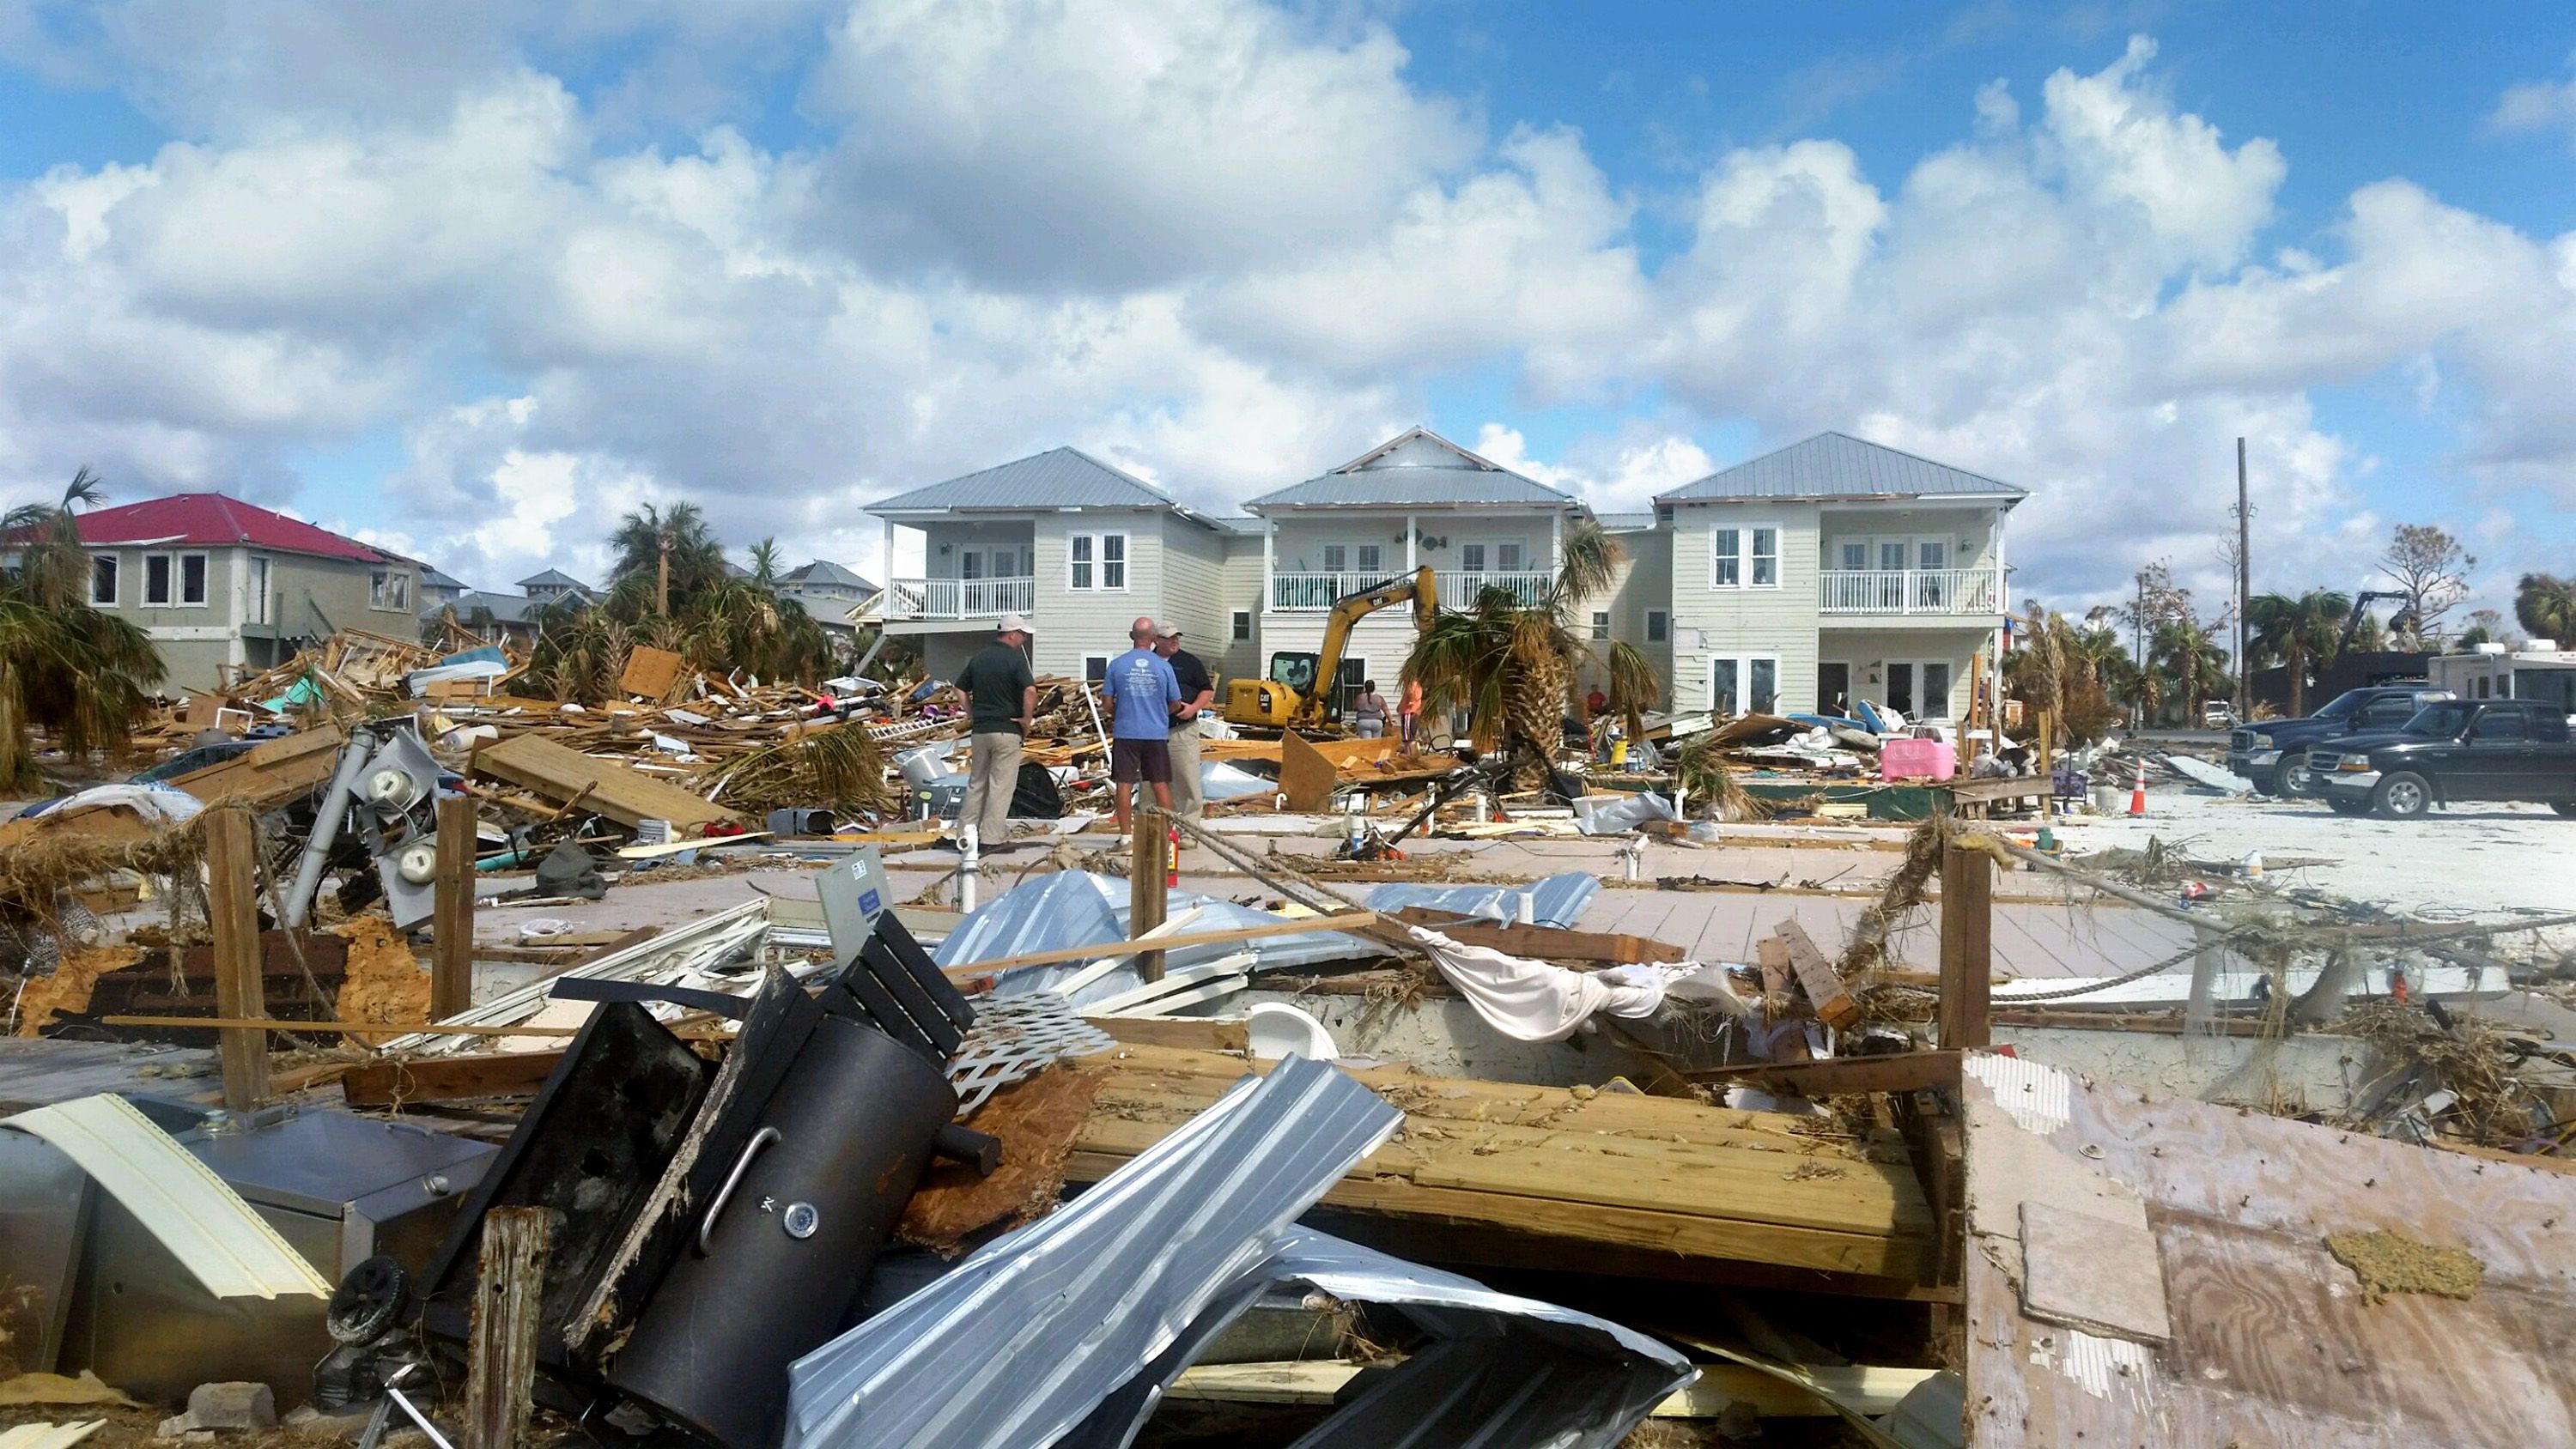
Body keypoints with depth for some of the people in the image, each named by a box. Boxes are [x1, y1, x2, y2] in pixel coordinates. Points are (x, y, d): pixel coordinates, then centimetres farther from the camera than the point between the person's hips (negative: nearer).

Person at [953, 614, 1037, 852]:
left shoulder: (979, 657, 11)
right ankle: (991, 838, -1)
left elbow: (960, 688, 16)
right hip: (1007, 730, -6)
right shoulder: (1015, 658, -10)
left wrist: (971, 715, 16)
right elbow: (1030, 690, -24)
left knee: (976, 783, 15)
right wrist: (1027, 721, -12)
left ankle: (965, 834, 15)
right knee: (1002, 785, -1)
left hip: (980, 730, 6)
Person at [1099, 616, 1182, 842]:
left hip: (1125, 733, 0)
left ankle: (1126, 836, 4)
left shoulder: (1117, 664, -3)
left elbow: (1107, 700, 0)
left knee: (1124, 784, 4)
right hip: (1157, 734, 1)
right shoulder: (1163, 666, -3)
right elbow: (1175, 704, 3)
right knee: (1161, 784, 8)